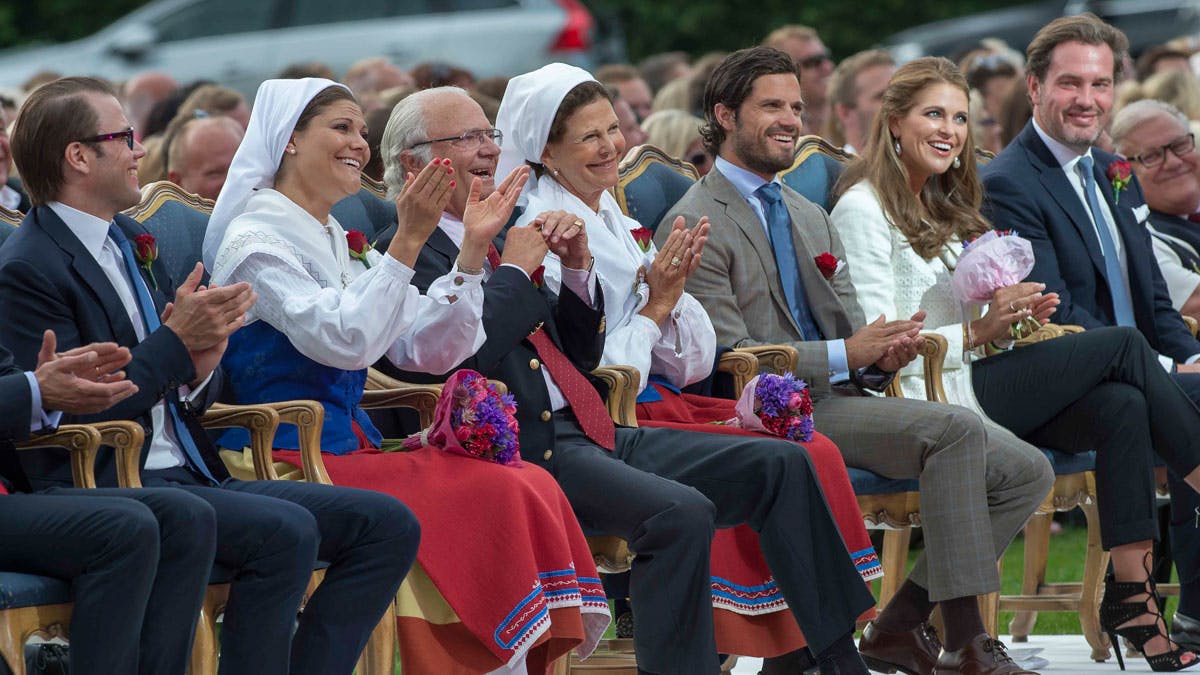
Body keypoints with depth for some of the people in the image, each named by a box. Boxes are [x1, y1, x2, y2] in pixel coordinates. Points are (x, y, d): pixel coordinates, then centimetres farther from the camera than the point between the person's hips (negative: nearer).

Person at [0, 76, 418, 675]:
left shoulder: (131, 240, 18)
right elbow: (68, 414, -19)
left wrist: (202, 365, -4)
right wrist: (176, 342, -16)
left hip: (190, 478, 9)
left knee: (388, 525, -4)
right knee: (286, 530, -32)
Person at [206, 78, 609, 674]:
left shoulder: (337, 244, 19)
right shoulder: (255, 240, -7)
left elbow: (428, 351, 12)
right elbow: (346, 342, -21)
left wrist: (473, 249, 3)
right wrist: (408, 241, -23)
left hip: (354, 449, 8)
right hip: (287, 462, -8)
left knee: (535, 487, -14)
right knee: (497, 496, -23)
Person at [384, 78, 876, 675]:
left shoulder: (492, 237, 22)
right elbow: (461, 353, -20)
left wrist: (577, 268, 7)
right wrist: (516, 270, -9)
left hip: (588, 435, 9)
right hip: (528, 450, -9)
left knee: (781, 464, 0)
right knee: (680, 513, -32)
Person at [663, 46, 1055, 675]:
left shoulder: (811, 218, 23)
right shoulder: (695, 227, -5)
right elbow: (727, 358, -13)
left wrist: (884, 353, -5)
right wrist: (845, 354, -19)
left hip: (839, 400, 9)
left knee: (1025, 471, -5)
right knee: (955, 428, -29)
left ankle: (900, 623, -2)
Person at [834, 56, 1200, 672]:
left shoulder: (944, 206, 23)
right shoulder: (864, 208, -5)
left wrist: (1015, 315, 2)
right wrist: (977, 332, -19)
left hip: (968, 383, 8)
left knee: (1120, 407, -19)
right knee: (1123, 346, -13)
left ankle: (1130, 594, -24)